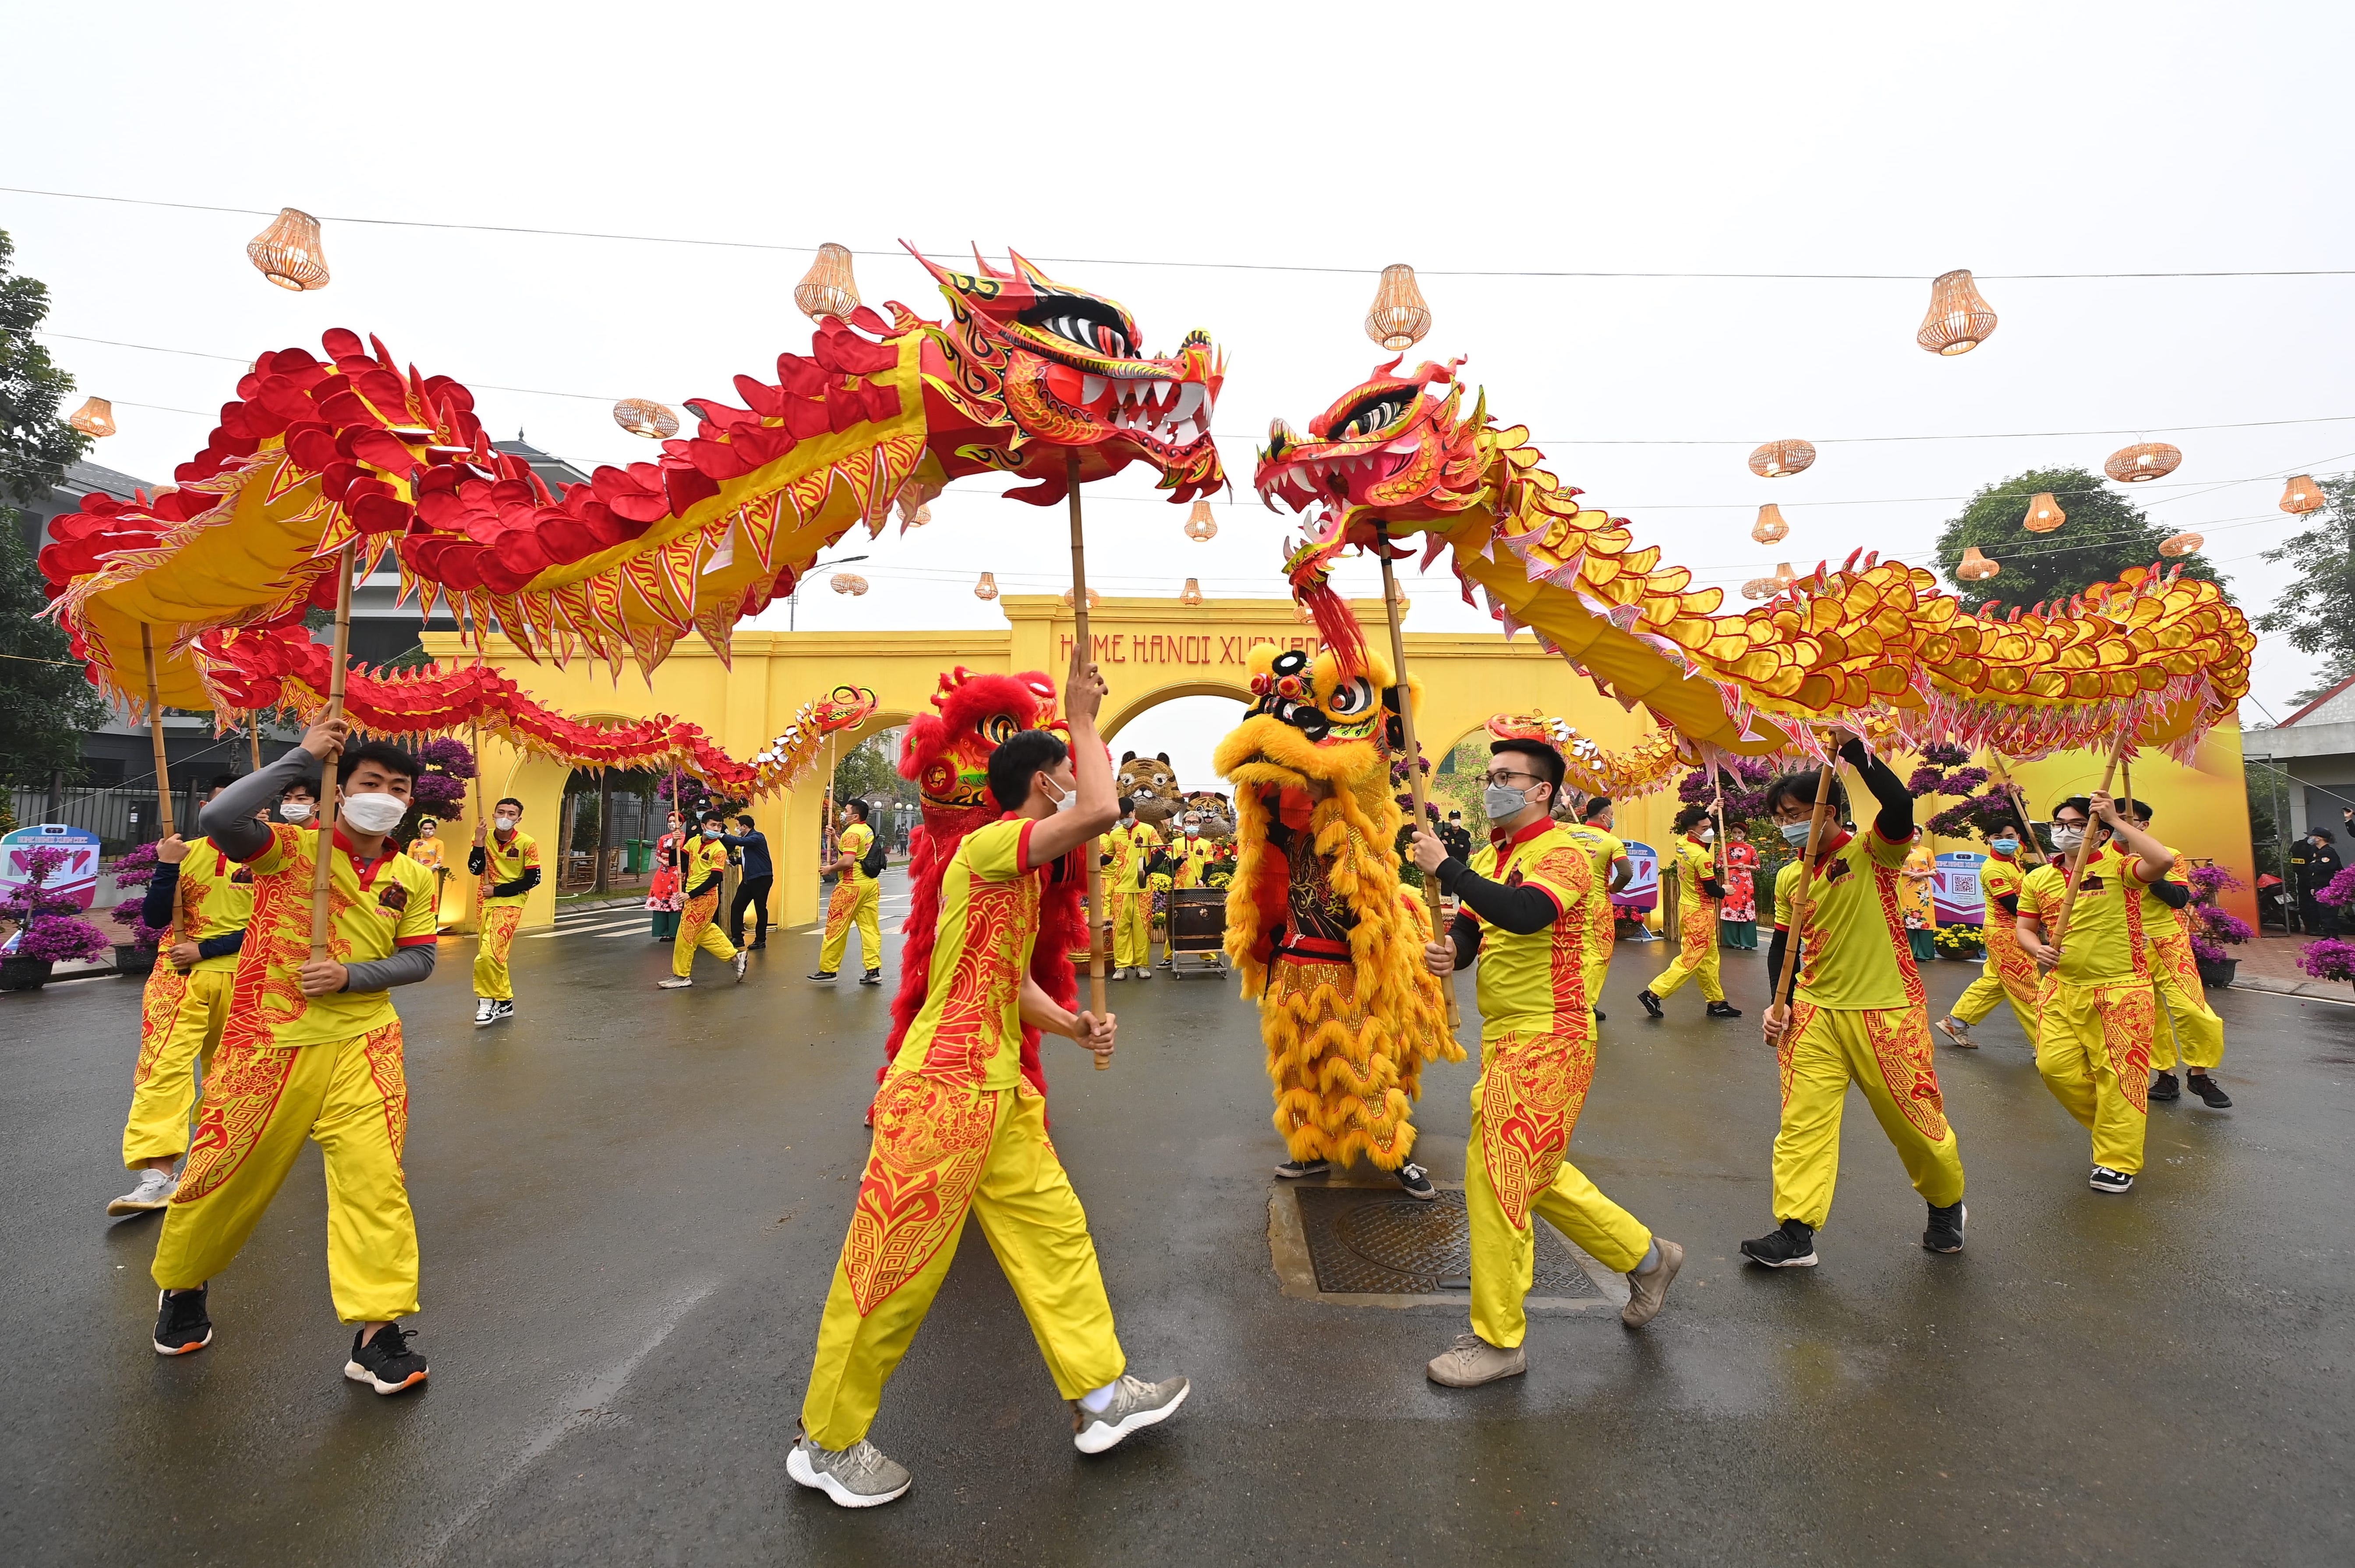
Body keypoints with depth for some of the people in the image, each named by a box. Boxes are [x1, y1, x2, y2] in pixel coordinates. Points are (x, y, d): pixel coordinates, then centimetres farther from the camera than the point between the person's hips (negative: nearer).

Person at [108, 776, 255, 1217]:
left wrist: (205, 950, -15)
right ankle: (158, 1175, -16)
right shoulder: (184, 853, 3)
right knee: (163, 1065, -13)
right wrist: (167, 867, -14)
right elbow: (154, 919, -2)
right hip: (180, 975, 1)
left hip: (238, 979, 0)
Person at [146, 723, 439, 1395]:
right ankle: (182, 1284, 46)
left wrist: (351, 975, -13)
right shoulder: (289, 847, -9)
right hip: (268, 1044, -2)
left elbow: (420, 960, 5)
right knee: (227, 1177, 15)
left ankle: (377, 1332, 3)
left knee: (376, 1178, -6)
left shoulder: (413, 878, 2)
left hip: (361, 1047, 2)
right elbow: (218, 819, -29)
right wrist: (302, 756, -24)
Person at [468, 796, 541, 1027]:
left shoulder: (527, 843, -10)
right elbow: (475, 870, -8)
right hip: (487, 904, 6)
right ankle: (505, 1002, 28)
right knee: (495, 956, 14)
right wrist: (479, 841, -17)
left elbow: (533, 879, -9)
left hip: (510, 904, -6)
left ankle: (488, 1000, -1)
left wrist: (498, 890, -10)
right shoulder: (485, 838, 2)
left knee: (489, 954, -19)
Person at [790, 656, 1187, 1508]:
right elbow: (1103, 810, -32)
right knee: (893, 1270, 5)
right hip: (943, 1092, -10)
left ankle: (1100, 1394, 30)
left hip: (998, 1093, 10)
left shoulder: (1021, 874, 14)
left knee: (1055, 1230, 15)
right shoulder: (988, 846, -17)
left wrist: (1076, 1027, 4)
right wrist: (1084, 719, -17)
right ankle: (827, 1443, 26)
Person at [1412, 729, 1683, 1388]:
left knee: (1496, 1176, -5)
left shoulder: (1562, 852, -14)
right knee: (1532, 1173, 20)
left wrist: (1445, 866, -27)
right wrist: (1448, 952, -15)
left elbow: (1524, 913, -33)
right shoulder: (1489, 858, 12)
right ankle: (1645, 1256, 40)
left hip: (1548, 1041, -9)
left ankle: (1498, 1340, 10)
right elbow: (1469, 929, 8)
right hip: (1505, 1037, 9)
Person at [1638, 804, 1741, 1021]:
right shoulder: (1702, 856, -23)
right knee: (1690, 960, -5)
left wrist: (1709, 810, 25)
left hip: (1687, 908, 9)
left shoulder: (1682, 843, 1)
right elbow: (1712, 889, -17)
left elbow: (1695, 820, 26)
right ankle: (1653, 994, -6)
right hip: (1700, 913, -9)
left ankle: (1717, 1002, 22)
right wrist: (1724, 891, 3)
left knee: (1709, 958, 15)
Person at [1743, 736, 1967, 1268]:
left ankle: (1947, 1207, 39)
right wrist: (1779, 1002, 3)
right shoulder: (1789, 879, 6)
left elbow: (1900, 806, -30)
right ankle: (1796, 1232, 2)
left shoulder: (1871, 852, -9)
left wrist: (1853, 748, -29)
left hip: (1884, 1013, -4)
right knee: (1801, 1118, -3)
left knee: (1915, 1116, 11)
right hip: (1815, 1011, 5)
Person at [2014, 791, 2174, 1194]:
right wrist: (2037, 949, -9)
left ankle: (2118, 1163, 15)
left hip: (2120, 989, -5)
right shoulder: (2038, 879, 7)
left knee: (2118, 1073, 0)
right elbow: (2025, 928, 13)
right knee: (2055, 1066, 1)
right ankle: (2118, 1123, 30)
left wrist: (2117, 820, -22)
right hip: (2063, 988, 5)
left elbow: (2163, 861, -29)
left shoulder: (2117, 864, -7)